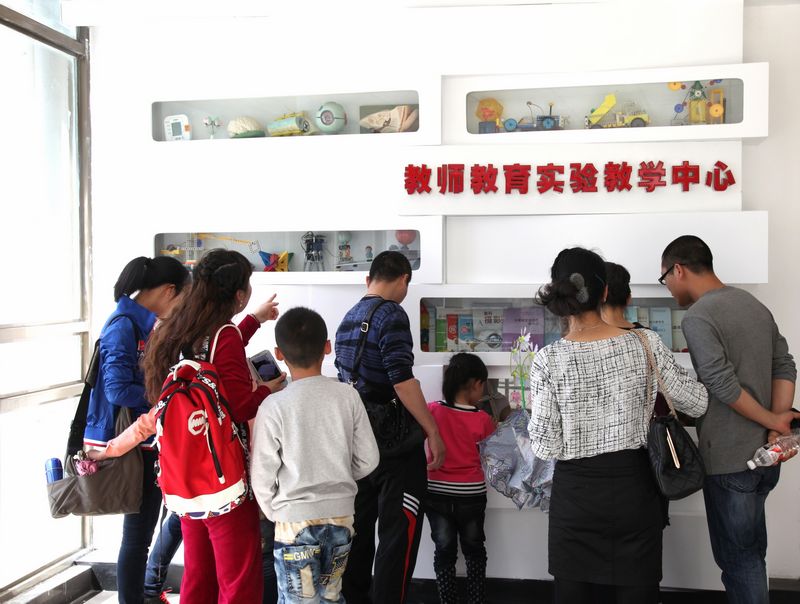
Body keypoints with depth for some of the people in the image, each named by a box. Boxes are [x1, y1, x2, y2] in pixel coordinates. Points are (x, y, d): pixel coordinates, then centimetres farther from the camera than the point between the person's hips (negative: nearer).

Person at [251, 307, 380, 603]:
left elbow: (262, 477, -9)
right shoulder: (348, 395, -7)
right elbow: (368, 459, 0)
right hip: (340, 515, 3)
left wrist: (274, 513, 9)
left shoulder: (273, 407, -14)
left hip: (296, 522, -3)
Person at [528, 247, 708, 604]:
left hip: (576, 493, -1)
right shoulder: (645, 344, -9)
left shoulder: (549, 360, -14)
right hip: (634, 488, 2)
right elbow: (698, 403, 4)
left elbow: (546, 447, -11)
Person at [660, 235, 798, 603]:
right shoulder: (754, 304, 9)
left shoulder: (697, 318, -17)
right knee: (751, 552, 21)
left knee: (737, 559, 6)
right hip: (766, 456, 8)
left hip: (729, 461, -8)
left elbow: (724, 386, -24)